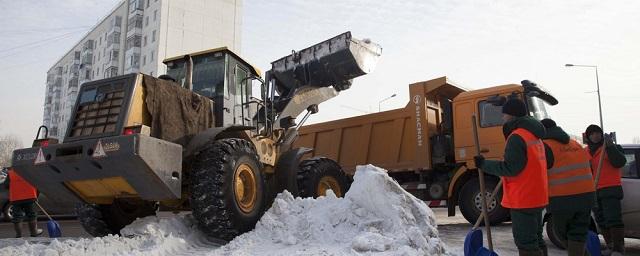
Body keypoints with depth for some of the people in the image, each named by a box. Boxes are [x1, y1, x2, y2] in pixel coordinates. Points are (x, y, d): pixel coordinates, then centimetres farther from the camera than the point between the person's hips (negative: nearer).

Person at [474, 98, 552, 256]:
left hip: (523, 199, -10)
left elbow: (510, 168, -21)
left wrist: (484, 164, -13)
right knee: (535, 239, 19)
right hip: (537, 197, 10)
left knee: (526, 243, -5)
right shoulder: (534, 135, 15)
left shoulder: (517, 137, -17)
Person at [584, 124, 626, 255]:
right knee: (602, 221, 8)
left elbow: (620, 162, -16)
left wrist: (610, 147, -24)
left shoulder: (611, 147, -1)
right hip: (594, 191, 6)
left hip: (611, 189, -6)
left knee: (613, 219, -12)